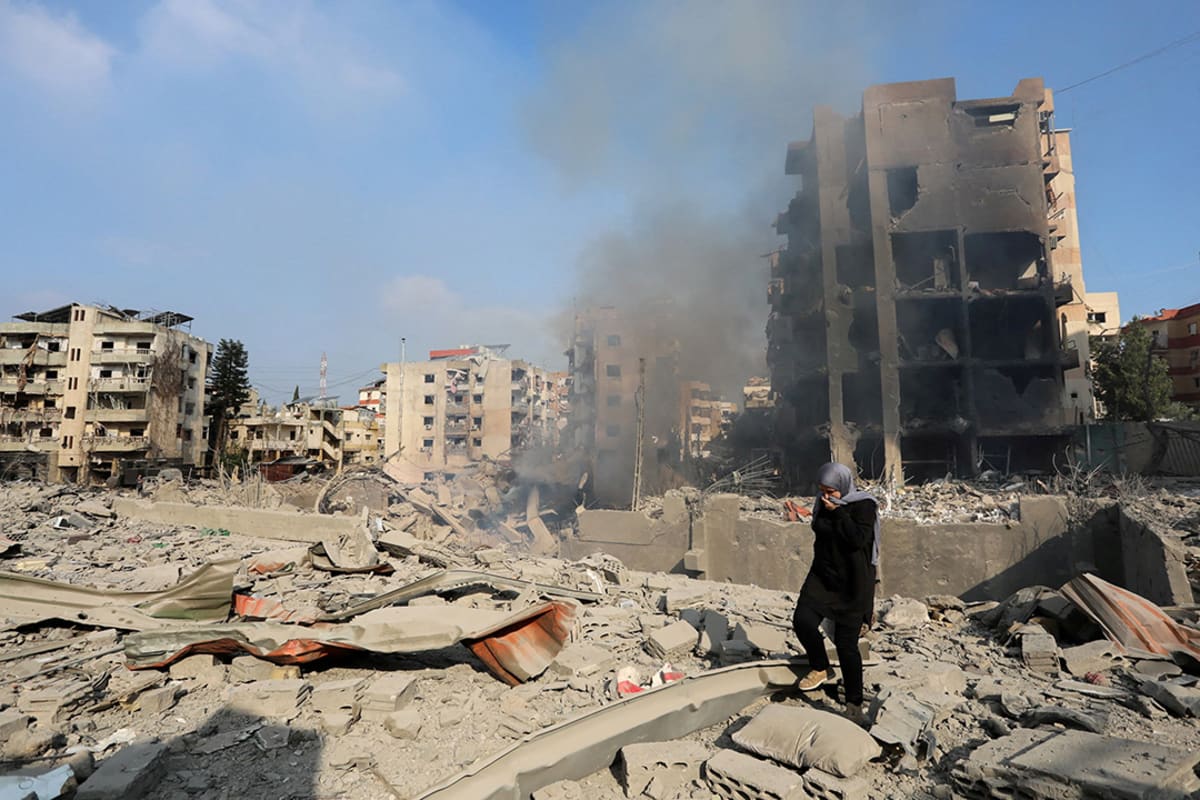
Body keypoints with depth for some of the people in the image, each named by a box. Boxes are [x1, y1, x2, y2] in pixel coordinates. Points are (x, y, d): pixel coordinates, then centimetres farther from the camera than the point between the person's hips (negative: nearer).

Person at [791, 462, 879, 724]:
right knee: (803, 619, -15)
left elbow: (859, 539, -25)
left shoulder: (863, 505, -12)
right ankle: (822, 669, 12)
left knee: (846, 642, -3)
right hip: (823, 575, 5)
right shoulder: (823, 504, 5)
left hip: (853, 582, -5)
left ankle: (854, 704, 15)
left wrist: (838, 513, -23)